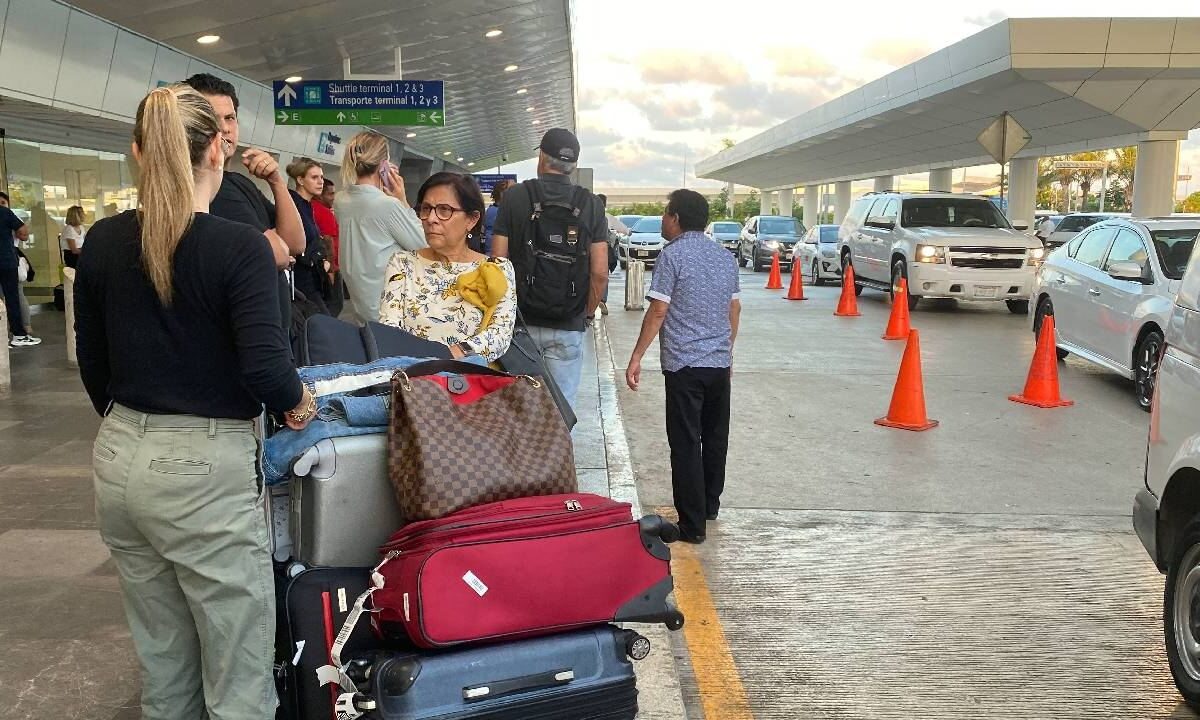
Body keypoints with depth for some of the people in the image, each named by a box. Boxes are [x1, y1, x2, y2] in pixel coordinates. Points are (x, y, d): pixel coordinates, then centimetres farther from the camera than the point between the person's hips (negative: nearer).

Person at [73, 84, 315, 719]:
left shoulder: (102, 242, 3)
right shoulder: (239, 247, -15)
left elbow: (91, 362, 12)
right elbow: (265, 369, -22)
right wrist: (299, 402, -1)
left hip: (119, 460, 7)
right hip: (204, 469, -6)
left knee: (160, 658, 22)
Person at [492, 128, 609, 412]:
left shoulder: (515, 197, -1)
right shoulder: (590, 204, 2)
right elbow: (600, 272, -3)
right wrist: (587, 313, 11)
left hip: (521, 322, 0)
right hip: (568, 326, 1)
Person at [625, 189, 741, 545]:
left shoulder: (673, 254, -8)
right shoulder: (725, 257, 12)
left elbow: (658, 310, -12)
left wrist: (637, 357, -7)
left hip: (684, 363, -7)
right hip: (720, 362, 7)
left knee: (686, 444, -3)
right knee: (715, 438, 17)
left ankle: (692, 525, -1)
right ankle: (710, 505, 31)